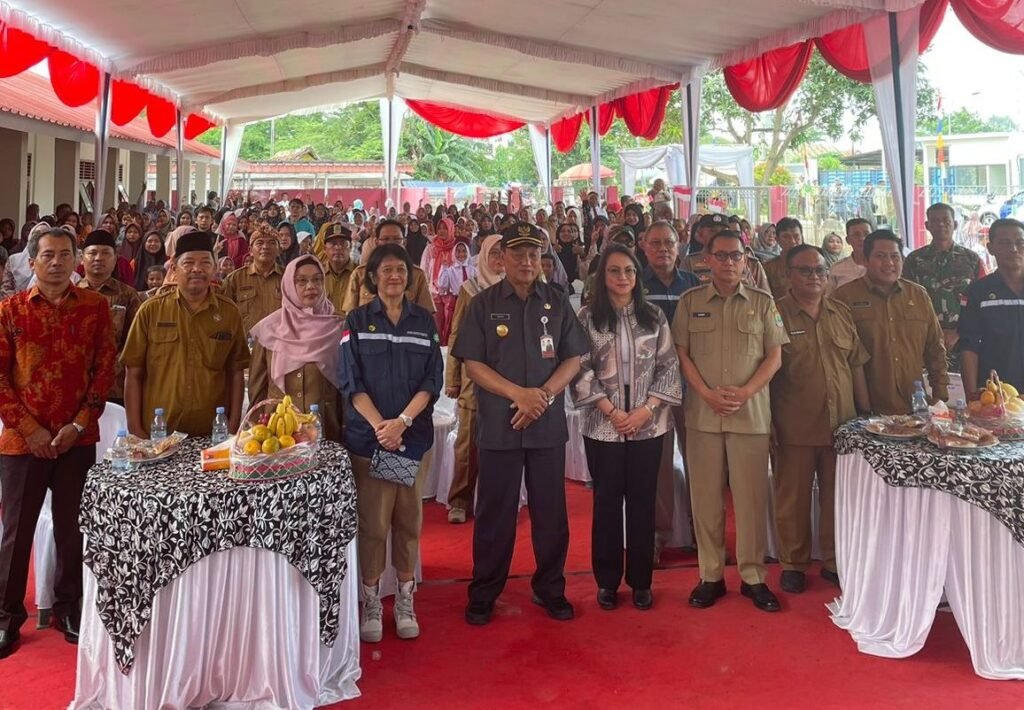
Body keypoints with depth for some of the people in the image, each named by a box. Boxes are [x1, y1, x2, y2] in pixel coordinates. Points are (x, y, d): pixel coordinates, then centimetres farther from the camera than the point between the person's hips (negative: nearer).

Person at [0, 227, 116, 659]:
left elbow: (105, 368, 0)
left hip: (77, 438, 1)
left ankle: (68, 607, 27)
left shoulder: (95, 307, 1)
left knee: (72, 527, 10)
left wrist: (80, 424, -8)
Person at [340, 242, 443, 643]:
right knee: (372, 521, 1)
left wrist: (402, 421, -13)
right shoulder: (357, 321, 3)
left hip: (414, 435, 2)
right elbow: (352, 383, -3)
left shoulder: (424, 321, 7)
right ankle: (370, 601, 15)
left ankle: (405, 599, 20)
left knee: (408, 519, 7)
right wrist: (380, 426, -16)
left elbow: (432, 381, 1)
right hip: (368, 436, -1)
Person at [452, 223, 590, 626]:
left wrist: (544, 395, -12)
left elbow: (573, 359, 4)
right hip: (498, 425, -1)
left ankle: (550, 589, 26)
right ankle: (483, 594, 21)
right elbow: (472, 363, -3)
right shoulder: (484, 304, 2)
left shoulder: (558, 304, 7)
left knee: (550, 513, 9)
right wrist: (519, 394, -15)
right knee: (494, 514, 7)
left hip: (549, 425, 2)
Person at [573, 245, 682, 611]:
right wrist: (611, 411, -11)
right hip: (603, 425, -1)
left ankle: (641, 581, 21)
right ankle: (607, 581, 21)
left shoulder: (654, 316, 4)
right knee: (607, 500, 8)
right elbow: (581, 370, -5)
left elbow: (669, 367, 2)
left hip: (649, 424, 1)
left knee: (643, 501, 8)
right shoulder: (587, 316, -1)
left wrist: (646, 410, -9)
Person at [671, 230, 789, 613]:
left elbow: (774, 356, 3)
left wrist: (745, 391, -11)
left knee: (752, 496, 4)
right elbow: (682, 354, 3)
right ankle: (710, 575, 17)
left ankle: (753, 576, 17)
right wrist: (708, 394, -10)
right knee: (706, 496, 6)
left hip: (751, 412, 0)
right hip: (702, 412, 0)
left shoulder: (762, 302, 5)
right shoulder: (690, 301, 6)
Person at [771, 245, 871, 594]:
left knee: (837, 496, 12)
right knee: (793, 498, 5)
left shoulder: (842, 314, 11)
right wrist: (768, 423, -9)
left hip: (841, 423, 5)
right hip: (794, 427, -4)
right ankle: (793, 563, 20)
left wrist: (866, 411, 13)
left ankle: (834, 560, 27)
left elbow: (856, 365, 15)